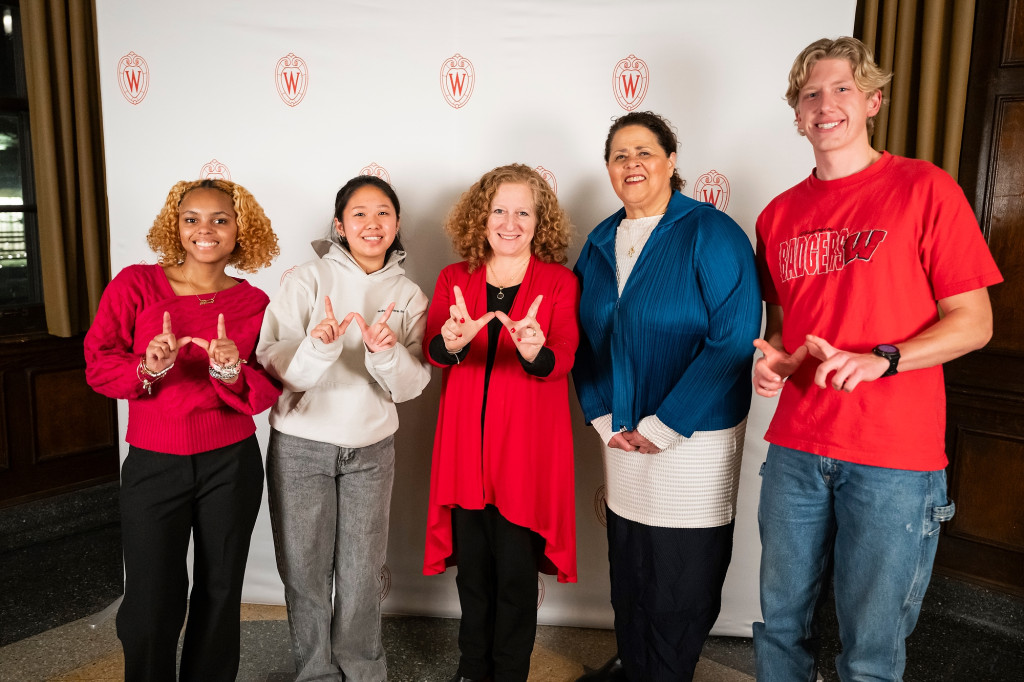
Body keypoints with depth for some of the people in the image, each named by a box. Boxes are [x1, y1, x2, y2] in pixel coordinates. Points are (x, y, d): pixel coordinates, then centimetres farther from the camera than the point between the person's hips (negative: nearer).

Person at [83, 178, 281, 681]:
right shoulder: (134, 284, -3)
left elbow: (267, 392, -4)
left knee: (219, 593, 13)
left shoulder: (253, 303, 0)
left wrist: (232, 373, -24)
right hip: (153, 464, -1)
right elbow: (97, 365, -4)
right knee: (150, 604, 3)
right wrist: (147, 369, -22)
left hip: (231, 464, 1)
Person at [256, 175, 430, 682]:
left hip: (371, 449, 2)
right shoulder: (308, 279, -7)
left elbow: (412, 385, -5)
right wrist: (319, 347, -33)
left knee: (362, 573, 11)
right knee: (305, 571, 10)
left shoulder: (408, 295, 2)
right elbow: (273, 364, -14)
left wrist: (385, 352, -25)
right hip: (301, 446, -1)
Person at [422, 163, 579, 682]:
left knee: (516, 572, 3)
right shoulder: (454, 279, 8)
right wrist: (453, 342, -29)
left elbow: (564, 358, -11)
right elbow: (432, 350, -6)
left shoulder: (559, 282, 2)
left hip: (528, 446, -2)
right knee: (472, 566, 12)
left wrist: (535, 352, -35)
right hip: (465, 443, 2)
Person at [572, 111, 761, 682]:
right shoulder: (600, 242, 8)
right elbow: (585, 338, 12)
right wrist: (604, 418, 0)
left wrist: (663, 426, -16)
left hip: (695, 439, -5)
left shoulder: (711, 232, -11)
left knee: (682, 581, 7)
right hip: (622, 436, 5)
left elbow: (734, 340, -17)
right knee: (627, 568, 17)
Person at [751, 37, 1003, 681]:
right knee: (782, 625, 14)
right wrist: (772, 357, -2)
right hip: (795, 449, 4)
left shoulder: (926, 189, -2)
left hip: (895, 458, -4)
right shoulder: (780, 214, 11)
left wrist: (877, 360, -18)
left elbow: (974, 322, -4)